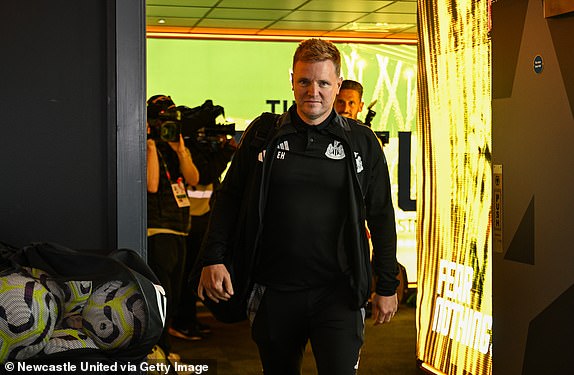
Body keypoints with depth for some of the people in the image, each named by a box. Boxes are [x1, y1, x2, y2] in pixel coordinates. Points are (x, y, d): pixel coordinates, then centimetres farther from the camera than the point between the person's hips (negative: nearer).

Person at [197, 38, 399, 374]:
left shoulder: (361, 142, 2)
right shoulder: (263, 133, 3)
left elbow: (381, 217, 6)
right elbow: (230, 198, 7)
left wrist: (388, 286, 5)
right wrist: (213, 258, -4)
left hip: (337, 292, -1)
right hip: (274, 291, 2)